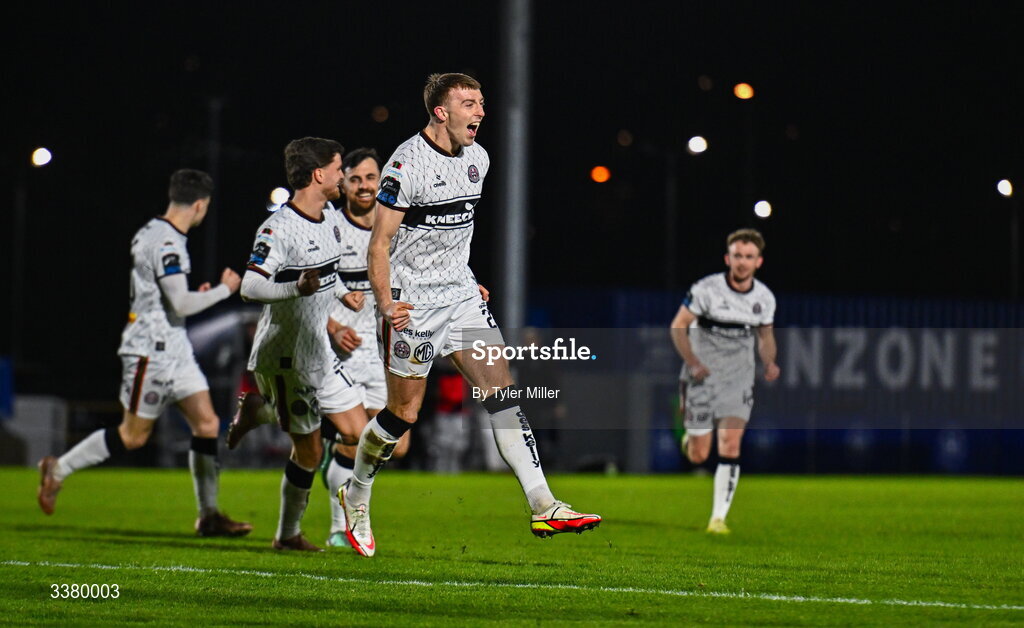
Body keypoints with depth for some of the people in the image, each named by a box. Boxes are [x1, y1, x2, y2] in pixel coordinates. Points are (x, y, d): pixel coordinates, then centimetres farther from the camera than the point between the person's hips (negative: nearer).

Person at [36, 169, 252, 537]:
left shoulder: (150, 234, 12)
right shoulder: (166, 243, -19)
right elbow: (181, 304, -23)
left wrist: (196, 295, 18)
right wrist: (225, 290, -11)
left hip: (173, 348, 10)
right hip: (152, 351, -10)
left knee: (207, 424, 4)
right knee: (133, 435, -3)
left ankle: (209, 515, 6)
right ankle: (59, 469, 10)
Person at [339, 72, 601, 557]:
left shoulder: (477, 159, 7)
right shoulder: (407, 165, -16)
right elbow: (380, 243, -14)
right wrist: (386, 304, -23)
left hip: (460, 295, 6)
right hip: (412, 302, -6)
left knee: (501, 390, -6)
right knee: (404, 413, 2)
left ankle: (543, 506, -12)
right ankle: (355, 497, 27)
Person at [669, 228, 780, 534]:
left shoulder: (764, 298, 0)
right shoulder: (707, 289, -13)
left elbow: (766, 335, 16)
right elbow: (678, 326, -7)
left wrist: (770, 362, -4)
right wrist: (693, 363, -20)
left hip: (738, 380, 2)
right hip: (702, 375, -2)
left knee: (730, 446, -14)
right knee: (698, 457, 1)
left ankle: (719, 517, -9)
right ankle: (691, 436, 39)